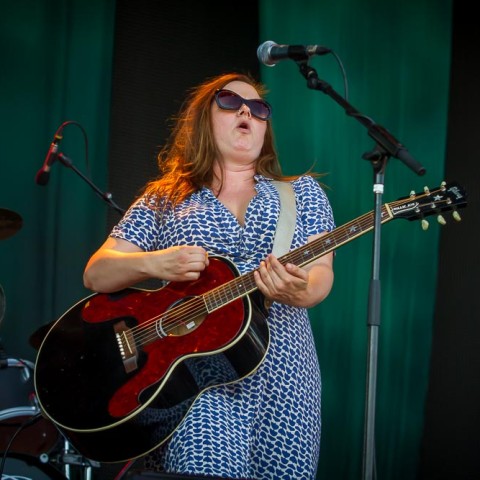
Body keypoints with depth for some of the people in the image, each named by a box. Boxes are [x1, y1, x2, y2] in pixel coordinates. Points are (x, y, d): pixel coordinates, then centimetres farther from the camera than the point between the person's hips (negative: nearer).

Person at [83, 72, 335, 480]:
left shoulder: (302, 192, 14)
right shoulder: (164, 200, 12)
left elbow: (321, 272, 2)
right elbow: (96, 274, 5)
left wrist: (299, 292, -22)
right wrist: (153, 263, -16)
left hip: (282, 375, 2)